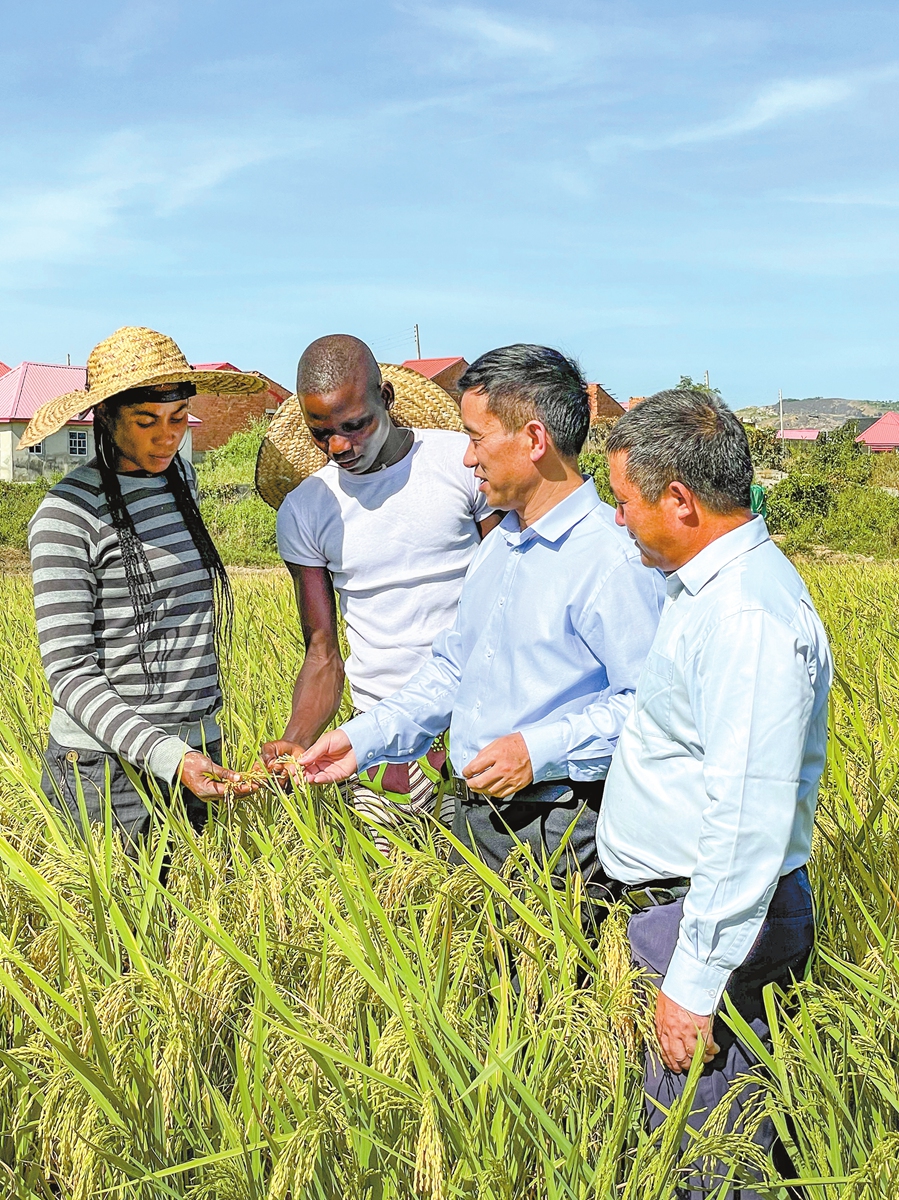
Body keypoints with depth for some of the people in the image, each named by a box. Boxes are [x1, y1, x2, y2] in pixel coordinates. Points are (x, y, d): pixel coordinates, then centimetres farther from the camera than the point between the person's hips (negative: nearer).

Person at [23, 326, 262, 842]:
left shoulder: (181, 478, 9)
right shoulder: (67, 515, -13)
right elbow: (69, 671, -15)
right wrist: (166, 756, -27)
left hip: (199, 750, 7)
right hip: (107, 768, -6)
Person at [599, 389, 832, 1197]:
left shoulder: (748, 615, -24)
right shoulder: (708, 586, 10)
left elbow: (750, 820, -27)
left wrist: (695, 982, -24)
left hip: (715, 920, -10)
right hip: (675, 908, 10)